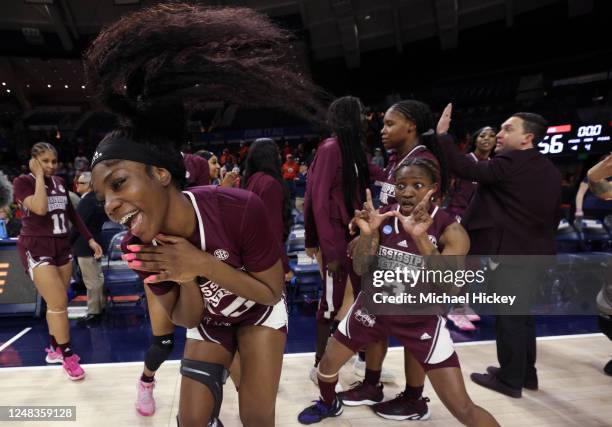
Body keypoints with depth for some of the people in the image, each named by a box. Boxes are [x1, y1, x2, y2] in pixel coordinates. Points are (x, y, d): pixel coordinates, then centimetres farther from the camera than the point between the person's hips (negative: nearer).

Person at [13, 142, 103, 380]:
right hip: (36, 249, -6)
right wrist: (39, 176, -16)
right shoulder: (22, 182, -8)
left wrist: (90, 239, 14)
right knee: (59, 302, -10)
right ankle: (67, 356, 5)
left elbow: (72, 214, 16)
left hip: (62, 246, 6)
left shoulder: (59, 182, 9)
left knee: (57, 303, 13)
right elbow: (41, 208, -27)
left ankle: (55, 349, 30)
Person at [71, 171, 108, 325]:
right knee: (97, 278, 16)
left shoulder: (86, 201, -19)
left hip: (85, 246, -10)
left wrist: (68, 242, -6)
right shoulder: (95, 199, 10)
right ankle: (101, 308, 26)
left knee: (91, 281, -2)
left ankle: (93, 313, 7)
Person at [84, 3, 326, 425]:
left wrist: (203, 264, -39)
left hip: (260, 315, -3)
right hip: (208, 322, 3)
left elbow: (273, 292, -24)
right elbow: (186, 317, -13)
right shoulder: (138, 247, -24)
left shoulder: (239, 209, -37)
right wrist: (185, 279, -36)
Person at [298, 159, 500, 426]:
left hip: (422, 320, -3)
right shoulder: (382, 216, -9)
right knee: (327, 366, 16)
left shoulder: (450, 230, -18)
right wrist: (368, 232, -31)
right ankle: (329, 404, 48)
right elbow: (361, 269, -12)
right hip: (373, 308, 3)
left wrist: (421, 238, -43)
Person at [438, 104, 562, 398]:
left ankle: (510, 379, 13)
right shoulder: (550, 170, 12)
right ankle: (526, 373, 31)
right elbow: (554, 216, 17)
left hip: (511, 252, -9)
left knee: (508, 316, 2)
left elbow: (465, 169, -25)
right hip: (535, 253, 9)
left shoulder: (510, 163, -15)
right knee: (522, 313, 19)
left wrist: (442, 135, -21)